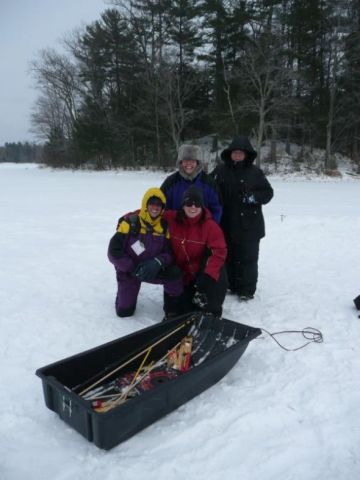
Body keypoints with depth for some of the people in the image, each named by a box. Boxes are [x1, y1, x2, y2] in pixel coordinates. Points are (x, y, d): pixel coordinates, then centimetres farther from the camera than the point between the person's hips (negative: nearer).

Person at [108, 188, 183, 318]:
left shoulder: (164, 226, -7)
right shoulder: (130, 222, -20)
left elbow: (169, 253, -9)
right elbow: (114, 252, -21)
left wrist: (157, 262, -30)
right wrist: (133, 269, -24)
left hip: (153, 270, 2)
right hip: (128, 270, -2)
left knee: (175, 273, -25)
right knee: (124, 311, 0)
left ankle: (173, 309, -4)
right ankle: (127, 290, 34)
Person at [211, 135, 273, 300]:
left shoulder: (255, 172, -1)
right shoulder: (220, 170, 3)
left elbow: (268, 192, 2)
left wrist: (253, 197, -16)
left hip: (249, 225, -2)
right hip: (226, 223, 3)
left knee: (247, 257, 2)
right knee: (229, 256, 13)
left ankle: (247, 289, 14)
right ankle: (231, 285, 28)